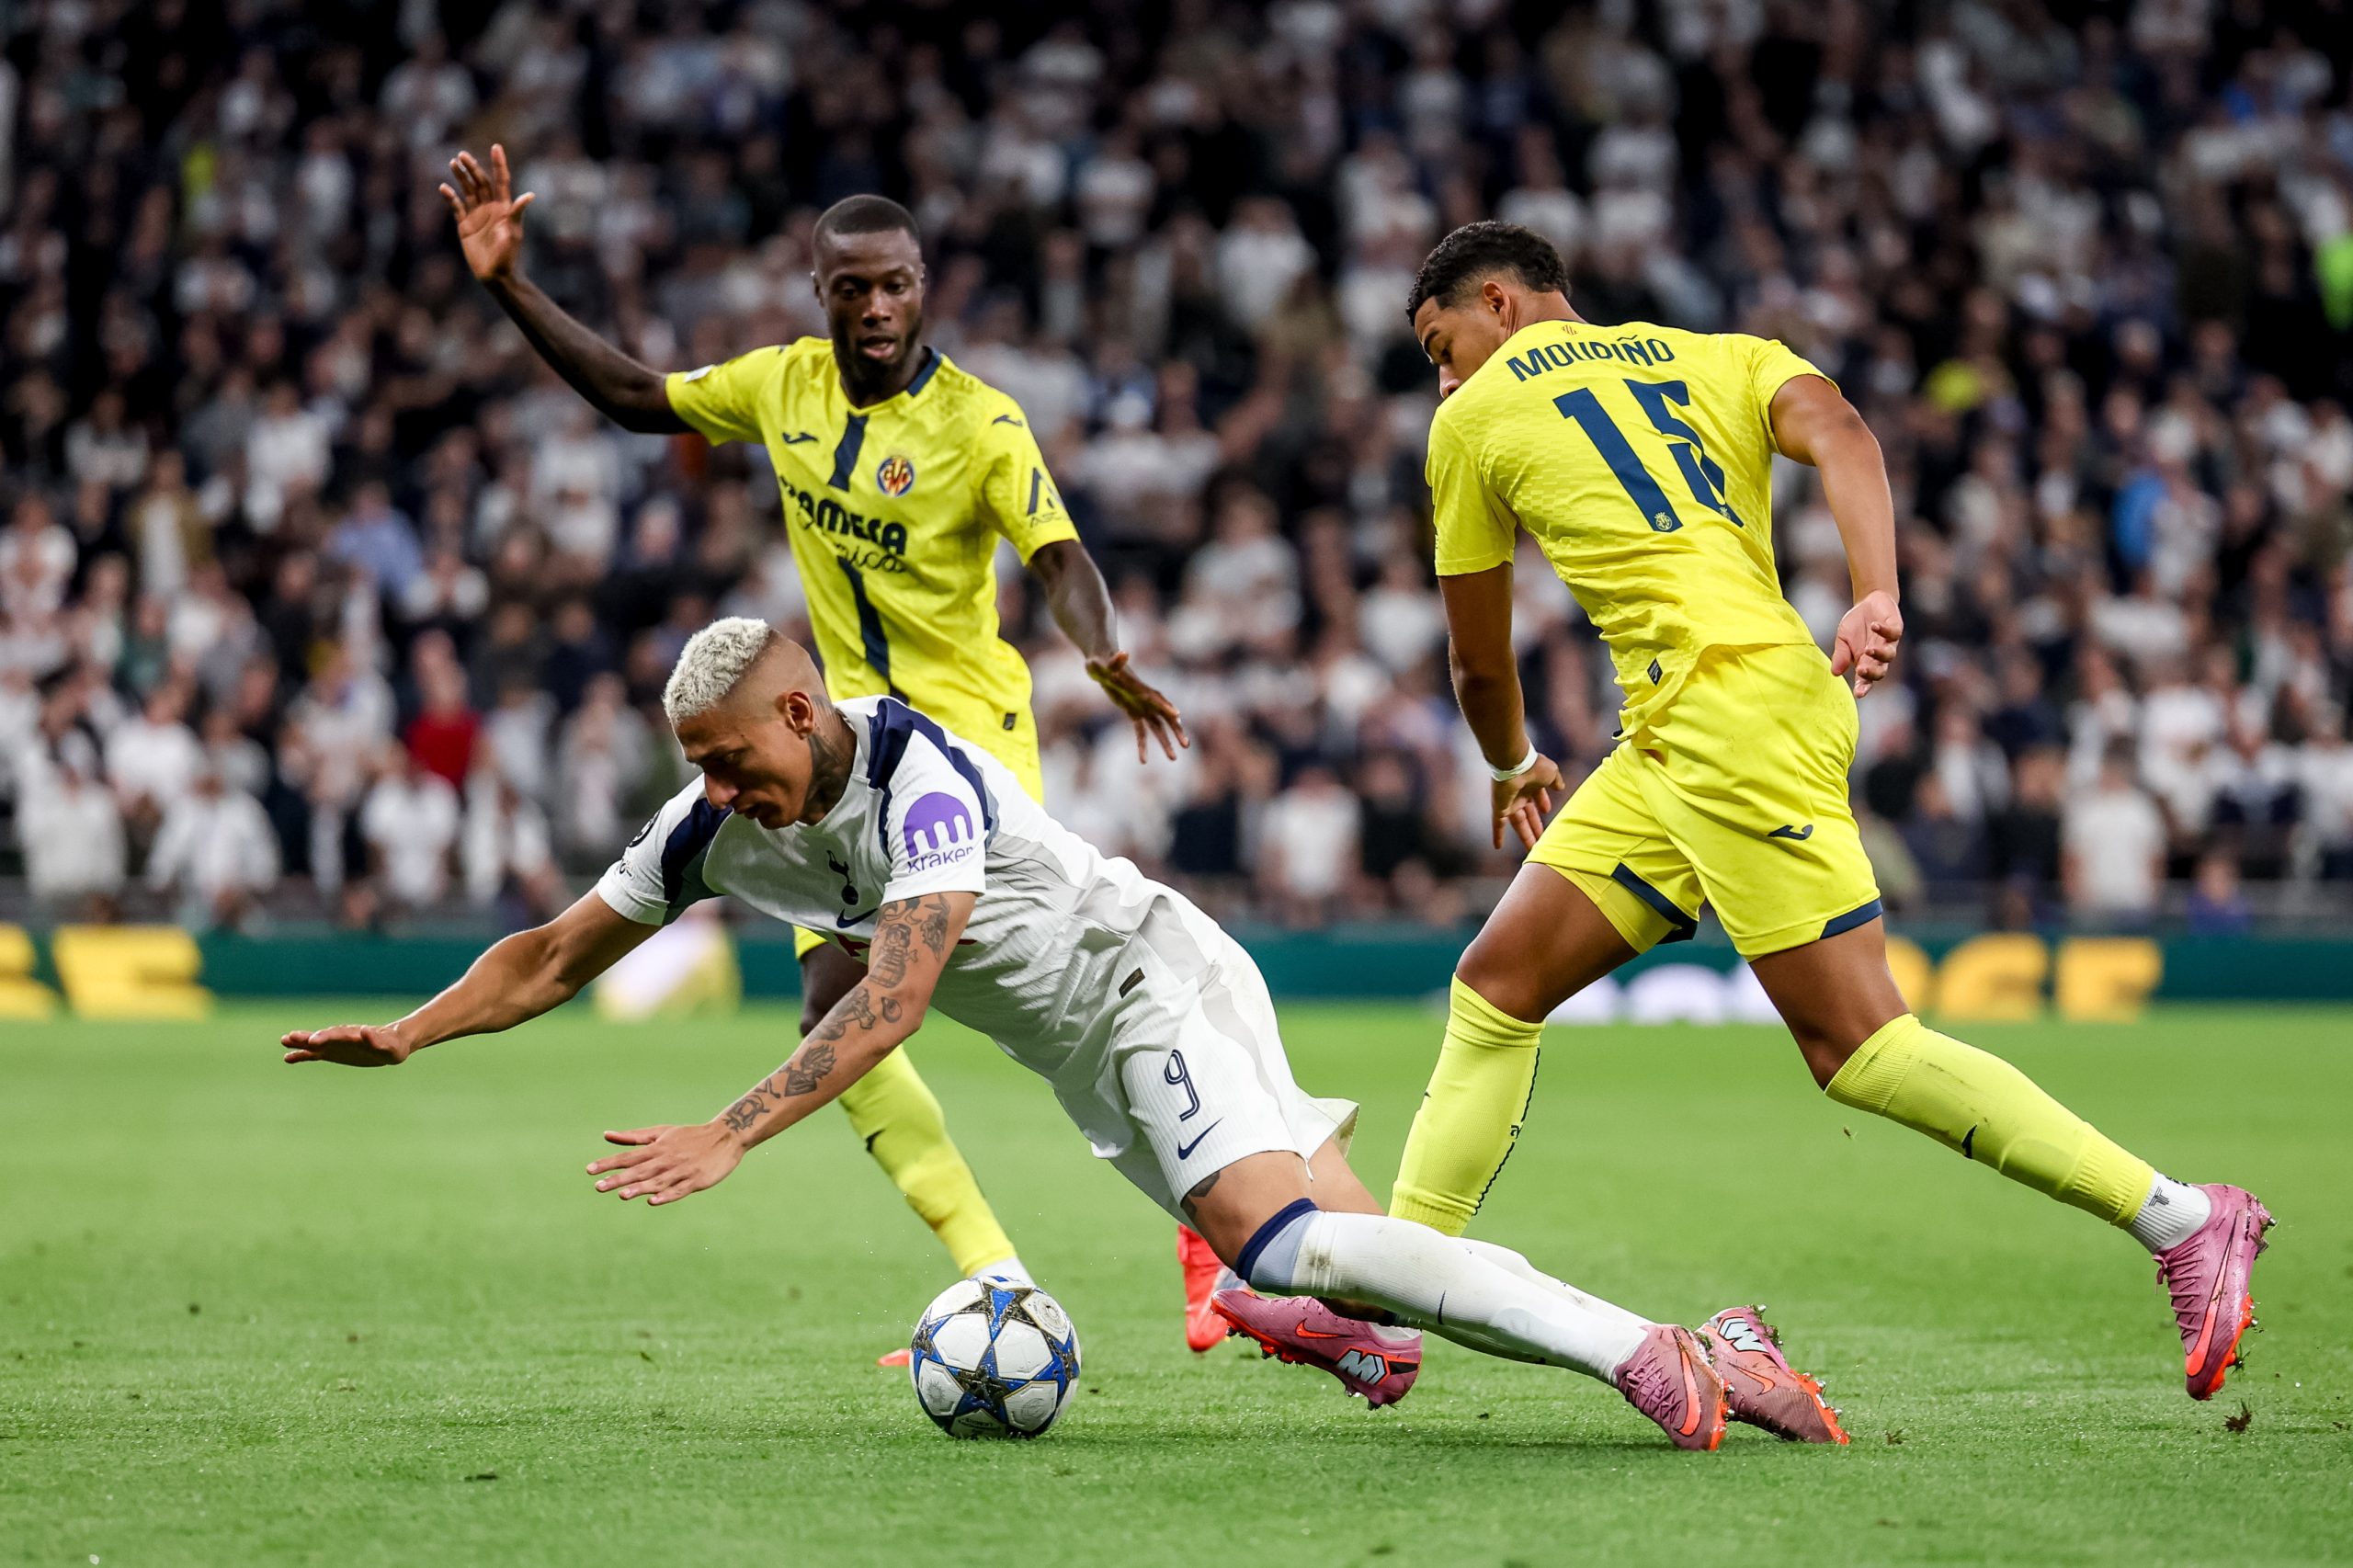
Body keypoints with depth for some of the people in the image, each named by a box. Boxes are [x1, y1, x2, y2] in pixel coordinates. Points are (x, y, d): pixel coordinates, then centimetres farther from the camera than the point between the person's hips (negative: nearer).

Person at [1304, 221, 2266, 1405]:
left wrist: (1515, 767, 40)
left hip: (1735, 711, -8)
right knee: (1495, 986, 10)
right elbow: (1836, 434, 0)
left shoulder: (1474, 422, 12)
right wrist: (1877, 597, -14)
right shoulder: (1720, 356, 24)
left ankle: (2182, 1218, -15)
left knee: (1858, 1048, -11)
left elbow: (1479, 663, 20)